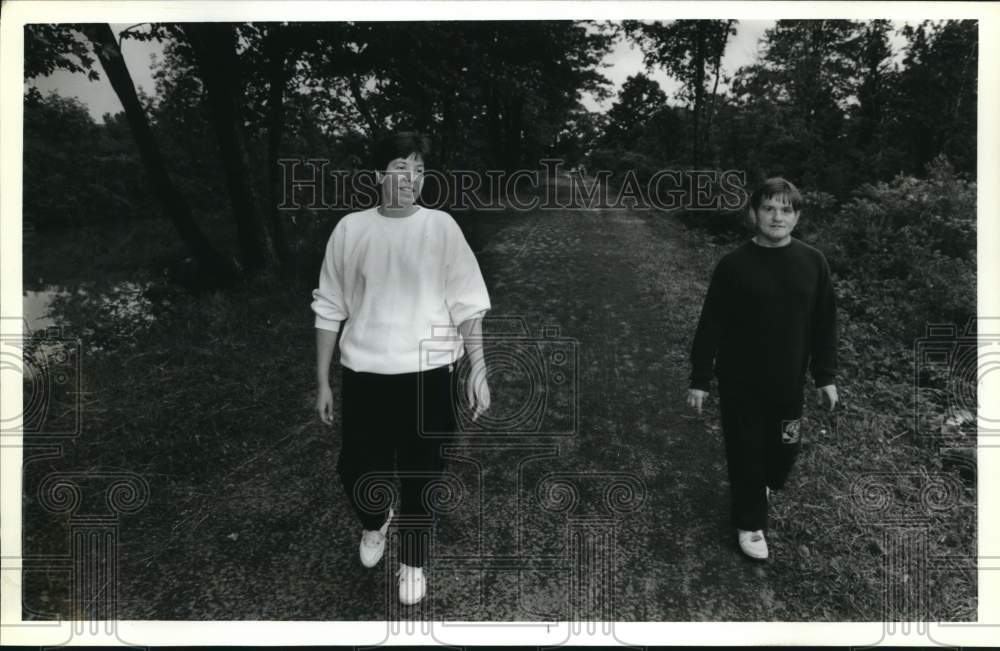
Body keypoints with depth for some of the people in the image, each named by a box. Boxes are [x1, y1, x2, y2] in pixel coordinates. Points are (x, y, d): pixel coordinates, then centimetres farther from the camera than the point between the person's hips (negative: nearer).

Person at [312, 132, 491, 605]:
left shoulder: (441, 227, -4)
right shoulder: (350, 229, -1)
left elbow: (468, 304, -2)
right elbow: (329, 309, 4)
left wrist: (478, 370, -7)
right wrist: (322, 382, 5)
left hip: (427, 371, -1)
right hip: (363, 372, 1)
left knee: (420, 475, 10)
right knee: (356, 471, 6)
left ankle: (413, 561, 35)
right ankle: (375, 522, 43)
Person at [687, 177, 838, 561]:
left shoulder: (813, 263, -3)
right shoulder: (733, 265, -11)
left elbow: (824, 324, 5)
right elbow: (711, 325, -8)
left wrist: (825, 377, 6)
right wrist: (700, 380, -7)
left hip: (788, 382, 3)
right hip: (740, 383, -3)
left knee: (785, 447, 15)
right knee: (746, 452, 7)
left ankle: (763, 486, 48)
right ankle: (749, 523, 28)